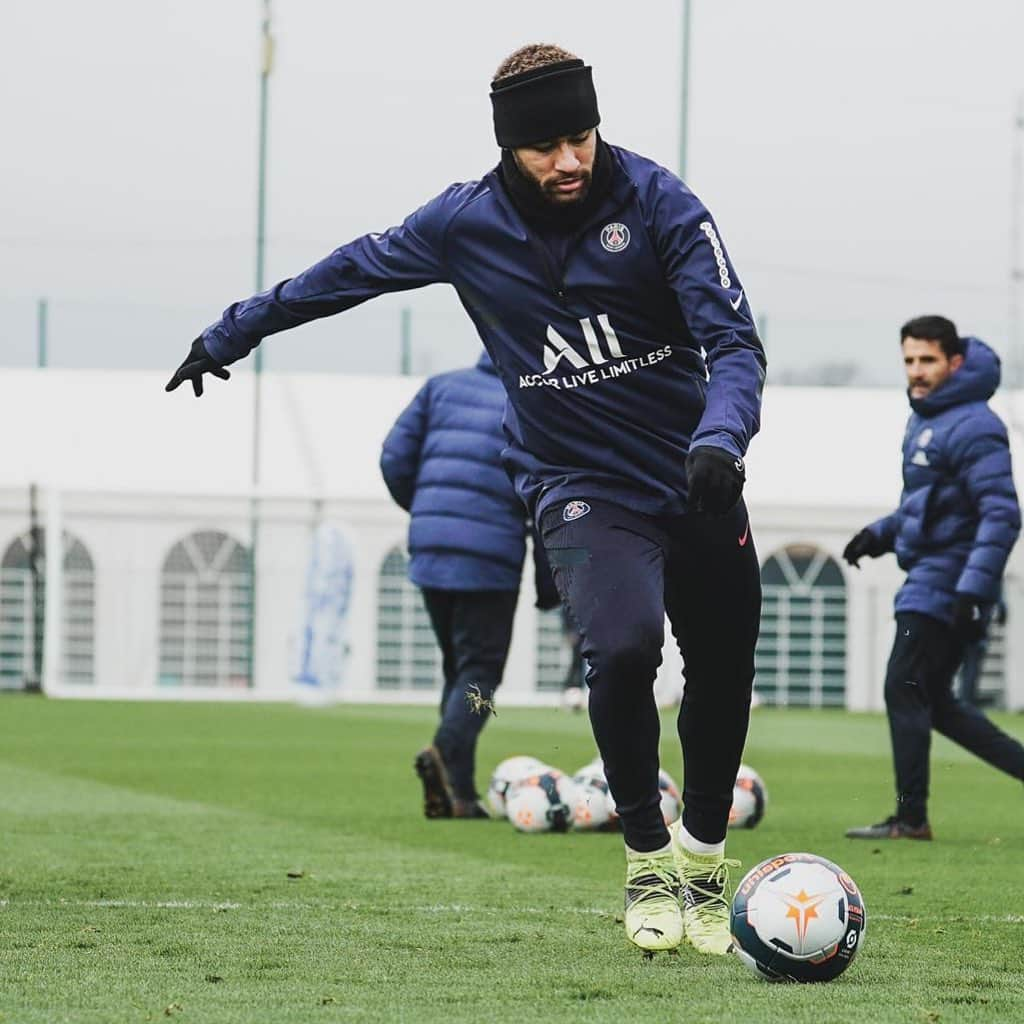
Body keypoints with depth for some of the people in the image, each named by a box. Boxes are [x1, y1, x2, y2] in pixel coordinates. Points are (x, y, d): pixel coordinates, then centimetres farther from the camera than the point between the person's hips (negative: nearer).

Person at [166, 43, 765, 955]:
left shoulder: (657, 201, -11)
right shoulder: (466, 223, -6)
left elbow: (735, 340, -15)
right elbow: (355, 270, 12)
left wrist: (719, 440, -35)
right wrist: (232, 333, 23)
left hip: (697, 482, 1)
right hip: (580, 490, -1)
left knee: (724, 675, 8)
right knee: (624, 647, -26)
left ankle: (705, 860, 35)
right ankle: (649, 865, -6)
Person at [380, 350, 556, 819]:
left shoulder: (444, 386, 14)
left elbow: (395, 458, 9)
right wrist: (549, 582, 5)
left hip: (428, 549, 4)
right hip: (491, 557, -4)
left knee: (458, 666, 15)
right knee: (481, 669, -1)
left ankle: (458, 793, 7)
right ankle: (448, 750, -29)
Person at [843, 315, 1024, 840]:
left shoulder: (973, 427, -16)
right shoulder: (924, 419, 15)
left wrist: (973, 588, -29)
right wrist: (880, 534, 14)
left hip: (946, 582, -10)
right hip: (930, 577, 10)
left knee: (904, 689, -9)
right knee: (934, 701, 12)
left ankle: (911, 817, -5)